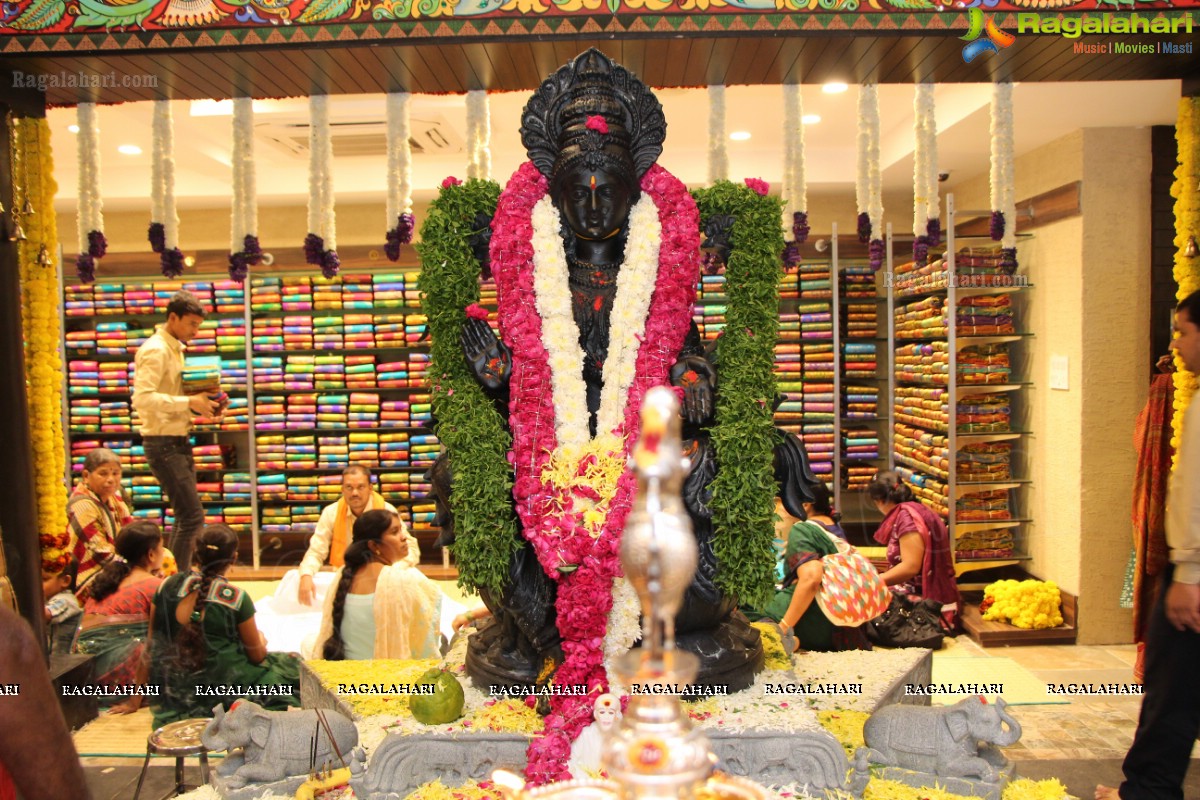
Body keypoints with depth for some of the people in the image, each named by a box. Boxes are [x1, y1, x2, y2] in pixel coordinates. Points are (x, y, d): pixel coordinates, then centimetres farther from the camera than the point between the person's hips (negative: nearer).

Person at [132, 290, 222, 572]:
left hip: (178, 442, 10)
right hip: (164, 444, -10)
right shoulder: (155, 350, -13)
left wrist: (201, 403, 5)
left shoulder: (175, 349, 17)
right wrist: (190, 403, -26)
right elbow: (142, 398, -26)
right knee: (192, 516, -11)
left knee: (185, 517, 14)